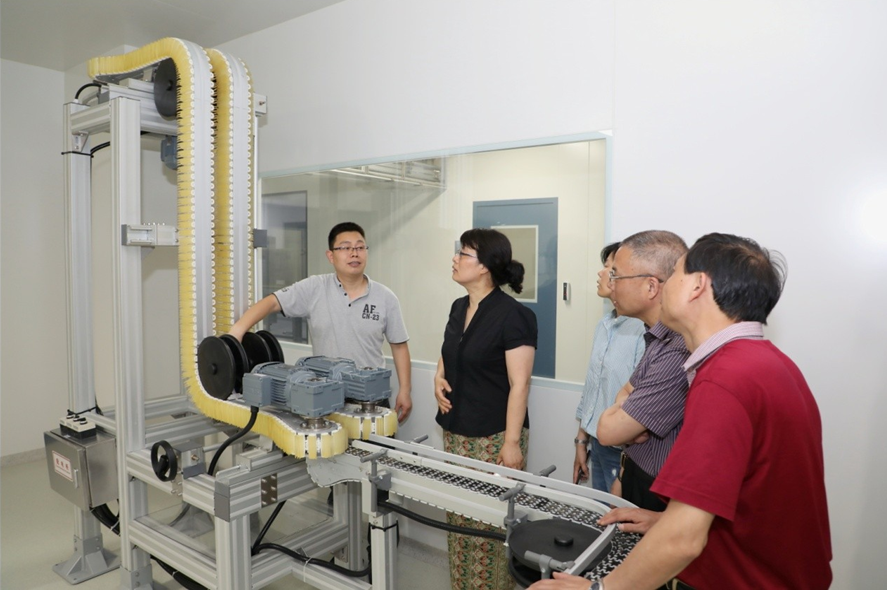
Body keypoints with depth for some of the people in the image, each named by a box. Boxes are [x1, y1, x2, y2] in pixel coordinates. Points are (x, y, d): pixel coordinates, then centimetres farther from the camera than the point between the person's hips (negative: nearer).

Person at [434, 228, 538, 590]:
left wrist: (512, 441, -18)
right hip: (456, 432, 8)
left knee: (490, 522, 3)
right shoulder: (458, 308, 7)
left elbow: (519, 385, -17)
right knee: (459, 517, 17)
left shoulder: (512, 315, -16)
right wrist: (439, 378, 3)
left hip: (494, 437, -7)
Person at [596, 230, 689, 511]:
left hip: (657, 496, -8)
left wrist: (616, 414, -4)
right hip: (635, 479, 8)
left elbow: (609, 431, -24)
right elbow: (627, 392, 11)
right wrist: (628, 421, -9)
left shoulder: (679, 353, -30)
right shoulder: (659, 338, 0)